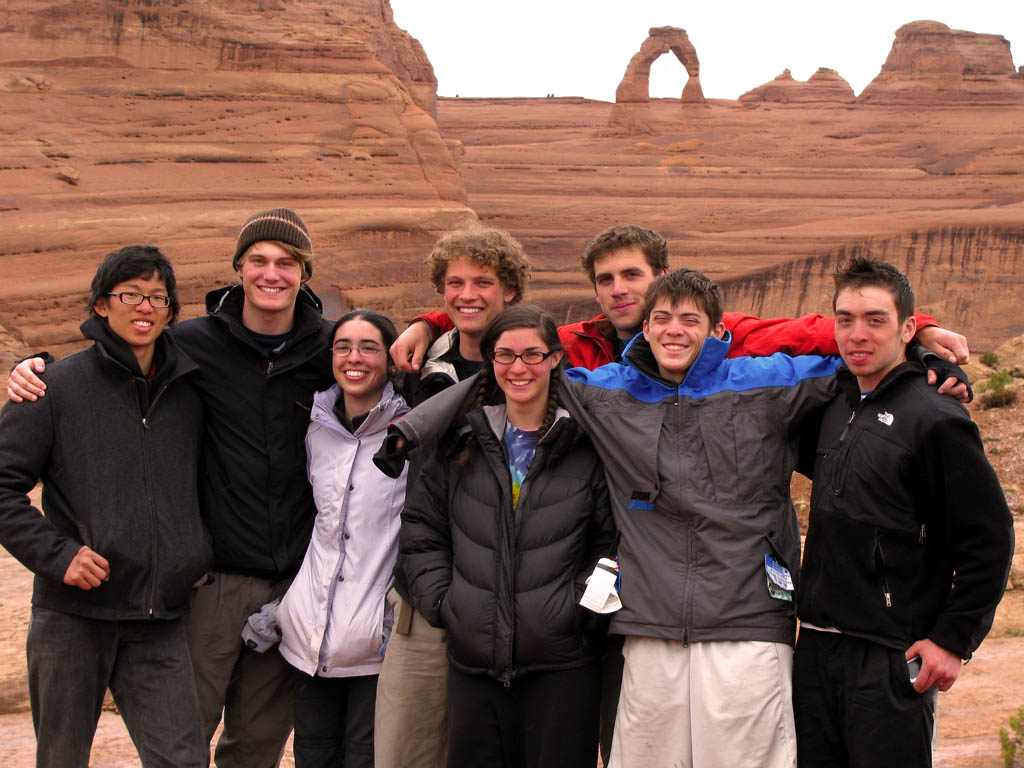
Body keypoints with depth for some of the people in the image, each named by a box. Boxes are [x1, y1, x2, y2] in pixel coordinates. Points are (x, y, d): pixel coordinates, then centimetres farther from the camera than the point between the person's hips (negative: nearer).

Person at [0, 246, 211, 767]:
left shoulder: (190, 392, 9)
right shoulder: (57, 388, -2)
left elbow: (206, 482, 25)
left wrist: (200, 552, 11)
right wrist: (56, 554, -15)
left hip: (160, 623, 2)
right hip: (71, 614, -2)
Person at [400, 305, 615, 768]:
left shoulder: (587, 445, 1)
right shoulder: (462, 443, 9)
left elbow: (612, 540, 1)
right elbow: (421, 528, 13)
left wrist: (583, 605, -9)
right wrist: (440, 600, 3)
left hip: (561, 665, -2)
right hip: (472, 663, 3)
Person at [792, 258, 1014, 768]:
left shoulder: (936, 420, -10)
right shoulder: (834, 407, 9)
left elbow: (989, 542, -9)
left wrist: (953, 640, -10)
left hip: (894, 658, -6)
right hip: (816, 649, 7)